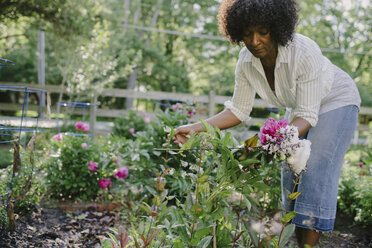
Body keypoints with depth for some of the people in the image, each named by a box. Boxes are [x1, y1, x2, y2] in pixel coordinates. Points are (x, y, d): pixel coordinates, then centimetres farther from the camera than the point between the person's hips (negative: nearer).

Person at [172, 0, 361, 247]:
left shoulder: (306, 52, -36)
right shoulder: (247, 60, -19)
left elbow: (307, 115, -34)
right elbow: (239, 110, -11)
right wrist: (196, 128, -22)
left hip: (337, 101, -6)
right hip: (302, 107, 6)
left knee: (319, 171, -17)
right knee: (291, 172, 2)